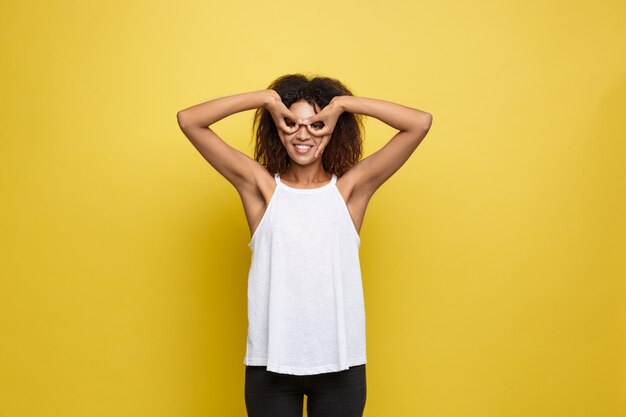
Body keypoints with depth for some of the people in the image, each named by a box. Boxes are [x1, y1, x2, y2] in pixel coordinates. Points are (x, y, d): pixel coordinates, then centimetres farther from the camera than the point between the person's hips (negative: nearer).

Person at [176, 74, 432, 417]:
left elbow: (420, 122, -7)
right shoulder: (260, 186, -1)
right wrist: (266, 98, -10)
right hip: (271, 362, 0)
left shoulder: (351, 188, -1)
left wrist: (343, 103, -10)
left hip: (340, 362, 1)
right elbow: (188, 120, -5)